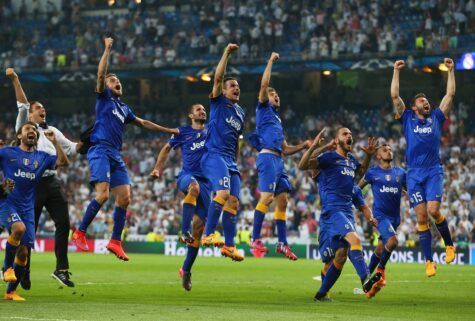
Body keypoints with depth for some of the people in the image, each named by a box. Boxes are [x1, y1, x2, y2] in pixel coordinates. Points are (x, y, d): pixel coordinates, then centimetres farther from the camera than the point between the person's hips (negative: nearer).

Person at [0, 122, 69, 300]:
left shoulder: (42, 157, 14)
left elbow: (63, 162, 8)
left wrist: (54, 142, 2)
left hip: (27, 208, 4)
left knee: (23, 252, -1)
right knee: (19, 228, -34)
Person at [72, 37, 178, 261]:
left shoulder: (124, 108, 25)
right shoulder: (104, 98, 7)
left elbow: (143, 123, 37)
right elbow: (100, 74, -8)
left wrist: (168, 130, 39)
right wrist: (107, 49, -8)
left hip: (116, 156, 7)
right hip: (100, 151, -7)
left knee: (124, 198, -2)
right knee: (103, 194, -22)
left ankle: (115, 242, 4)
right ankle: (80, 233, -15)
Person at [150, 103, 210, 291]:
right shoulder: (182, 132, 13)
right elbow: (167, 148, 25)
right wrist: (158, 168, 17)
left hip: (205, 182, 3)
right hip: (186, 176, -3)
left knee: (199, 226, -4)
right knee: (194, 186, -42)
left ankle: (186, 270, 6)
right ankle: (184, 231, -45)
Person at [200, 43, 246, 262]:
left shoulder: (240, 113, 24)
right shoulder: (218, 102, 6)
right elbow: (218, 76, -8)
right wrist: (227, 54, -6)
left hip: (230, 161, 7)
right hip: (214, 155, -7)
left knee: (233, 201, 0)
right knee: (223, 192, -27)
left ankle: (229, 245, 2)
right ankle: (208, 234, -27)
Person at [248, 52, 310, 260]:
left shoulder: (277, 119, 30)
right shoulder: (263, 108, 10)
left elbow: (285, 149, 29)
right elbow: (264, 84, -4)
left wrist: (303, 146, 17)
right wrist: (271, 61, 1)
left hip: (278, 160, 9)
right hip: (267, 157, -9)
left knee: (282, 200, 4)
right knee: (267, 197, -18)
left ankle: (282, 243, 4)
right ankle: (255, 239, -19)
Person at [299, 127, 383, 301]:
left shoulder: (351, 159, 19)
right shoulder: (329, 157, -3)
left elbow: (361, 171, 42)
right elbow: (302, 166, -14)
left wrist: (369, 155, 25)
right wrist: (314, 147, -27)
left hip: (347, 212, 8)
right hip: (332, 210, -8)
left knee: (341, 255, 6)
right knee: (354, 239, -30)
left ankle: (321, 294, 17)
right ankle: (366, 281, -42)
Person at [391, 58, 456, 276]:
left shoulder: (436, 118, 14)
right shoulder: (407, 119, 12)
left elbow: (450, 94, 13)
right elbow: (395, 96, 5)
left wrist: (450, 70, 12)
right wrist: (396, 71, 4)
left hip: (434, 172, -1)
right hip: (414, 174, 1)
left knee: (433, 211, -18)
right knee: (421, 217, -3)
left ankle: (449, 245, 6)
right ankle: (429, 261, 0)